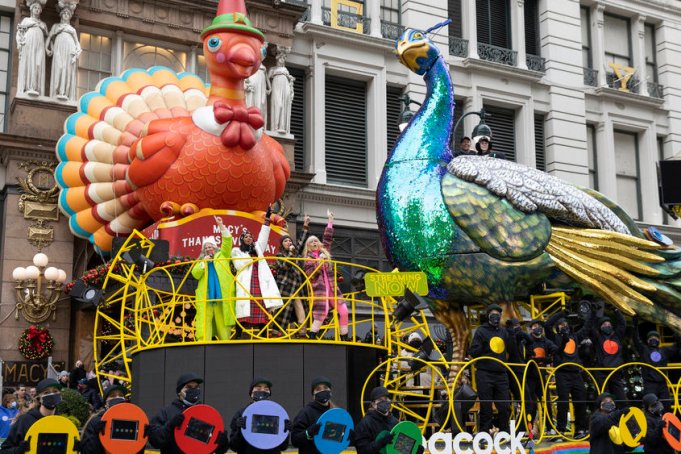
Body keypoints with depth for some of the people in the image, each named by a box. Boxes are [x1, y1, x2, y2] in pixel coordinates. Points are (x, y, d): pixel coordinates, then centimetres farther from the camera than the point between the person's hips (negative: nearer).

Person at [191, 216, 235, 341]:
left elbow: (227, 241, 4)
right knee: (204, 320, -10)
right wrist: (203, 263, -4)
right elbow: (195, 274, 7)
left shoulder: (222, 255, 18)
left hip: (222, 294, -2)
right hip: (205, 296, 2)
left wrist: (221, 226, -5)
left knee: (222, 321, -6)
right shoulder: (201, 260, 23)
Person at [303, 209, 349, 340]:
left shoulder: (324, 251, 17)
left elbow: (328, 237, 21)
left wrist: (330, 220, 21)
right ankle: (312, 338, -16)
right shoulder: (309, 257, 6)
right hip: (319, 288, -5)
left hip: (331, 286, 5)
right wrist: (318, 262, -12)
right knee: (322, 312, -20)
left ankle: (344, 339, 5)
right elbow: (308, 274, -5)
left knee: (343, 311, -2)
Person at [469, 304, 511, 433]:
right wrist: (482, 347, -18)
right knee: (486, 407, -1)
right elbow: (473, 352, -3)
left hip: (501, 374, 4)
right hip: (484, 374, -4)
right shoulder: (481, 331, 3)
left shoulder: (504, 333, 17)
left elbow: (508, 352, 28)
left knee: (504, 407, 3)